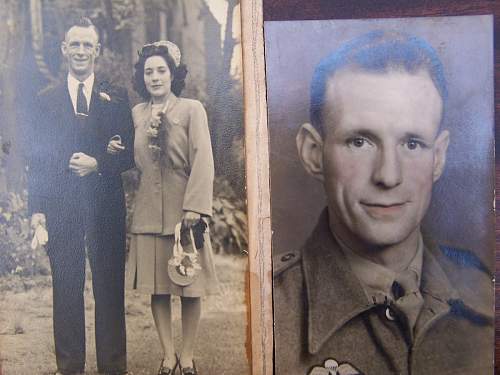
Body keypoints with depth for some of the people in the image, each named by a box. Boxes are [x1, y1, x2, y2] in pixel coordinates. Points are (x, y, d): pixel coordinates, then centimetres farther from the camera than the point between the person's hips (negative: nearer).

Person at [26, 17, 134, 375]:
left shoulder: (117, 97, 8)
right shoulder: (46, 100, 10)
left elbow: (129, 154, 4)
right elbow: (37, 158, 6)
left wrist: (97, 164, -14)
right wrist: (37, 208, -2)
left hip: (106, 206, -1)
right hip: (61, 207, 1)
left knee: (110, 288, 4)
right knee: (66, 288, 7)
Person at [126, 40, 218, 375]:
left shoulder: (192, 109, 0)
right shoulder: (137, 113, 10)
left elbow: (202, 160, -7)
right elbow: (135, 160, 6)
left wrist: (195, 206, -16)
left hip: (184, 208, -3)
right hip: (149, 211, 3)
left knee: (190, 287, 3)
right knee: (157, 287, 7)